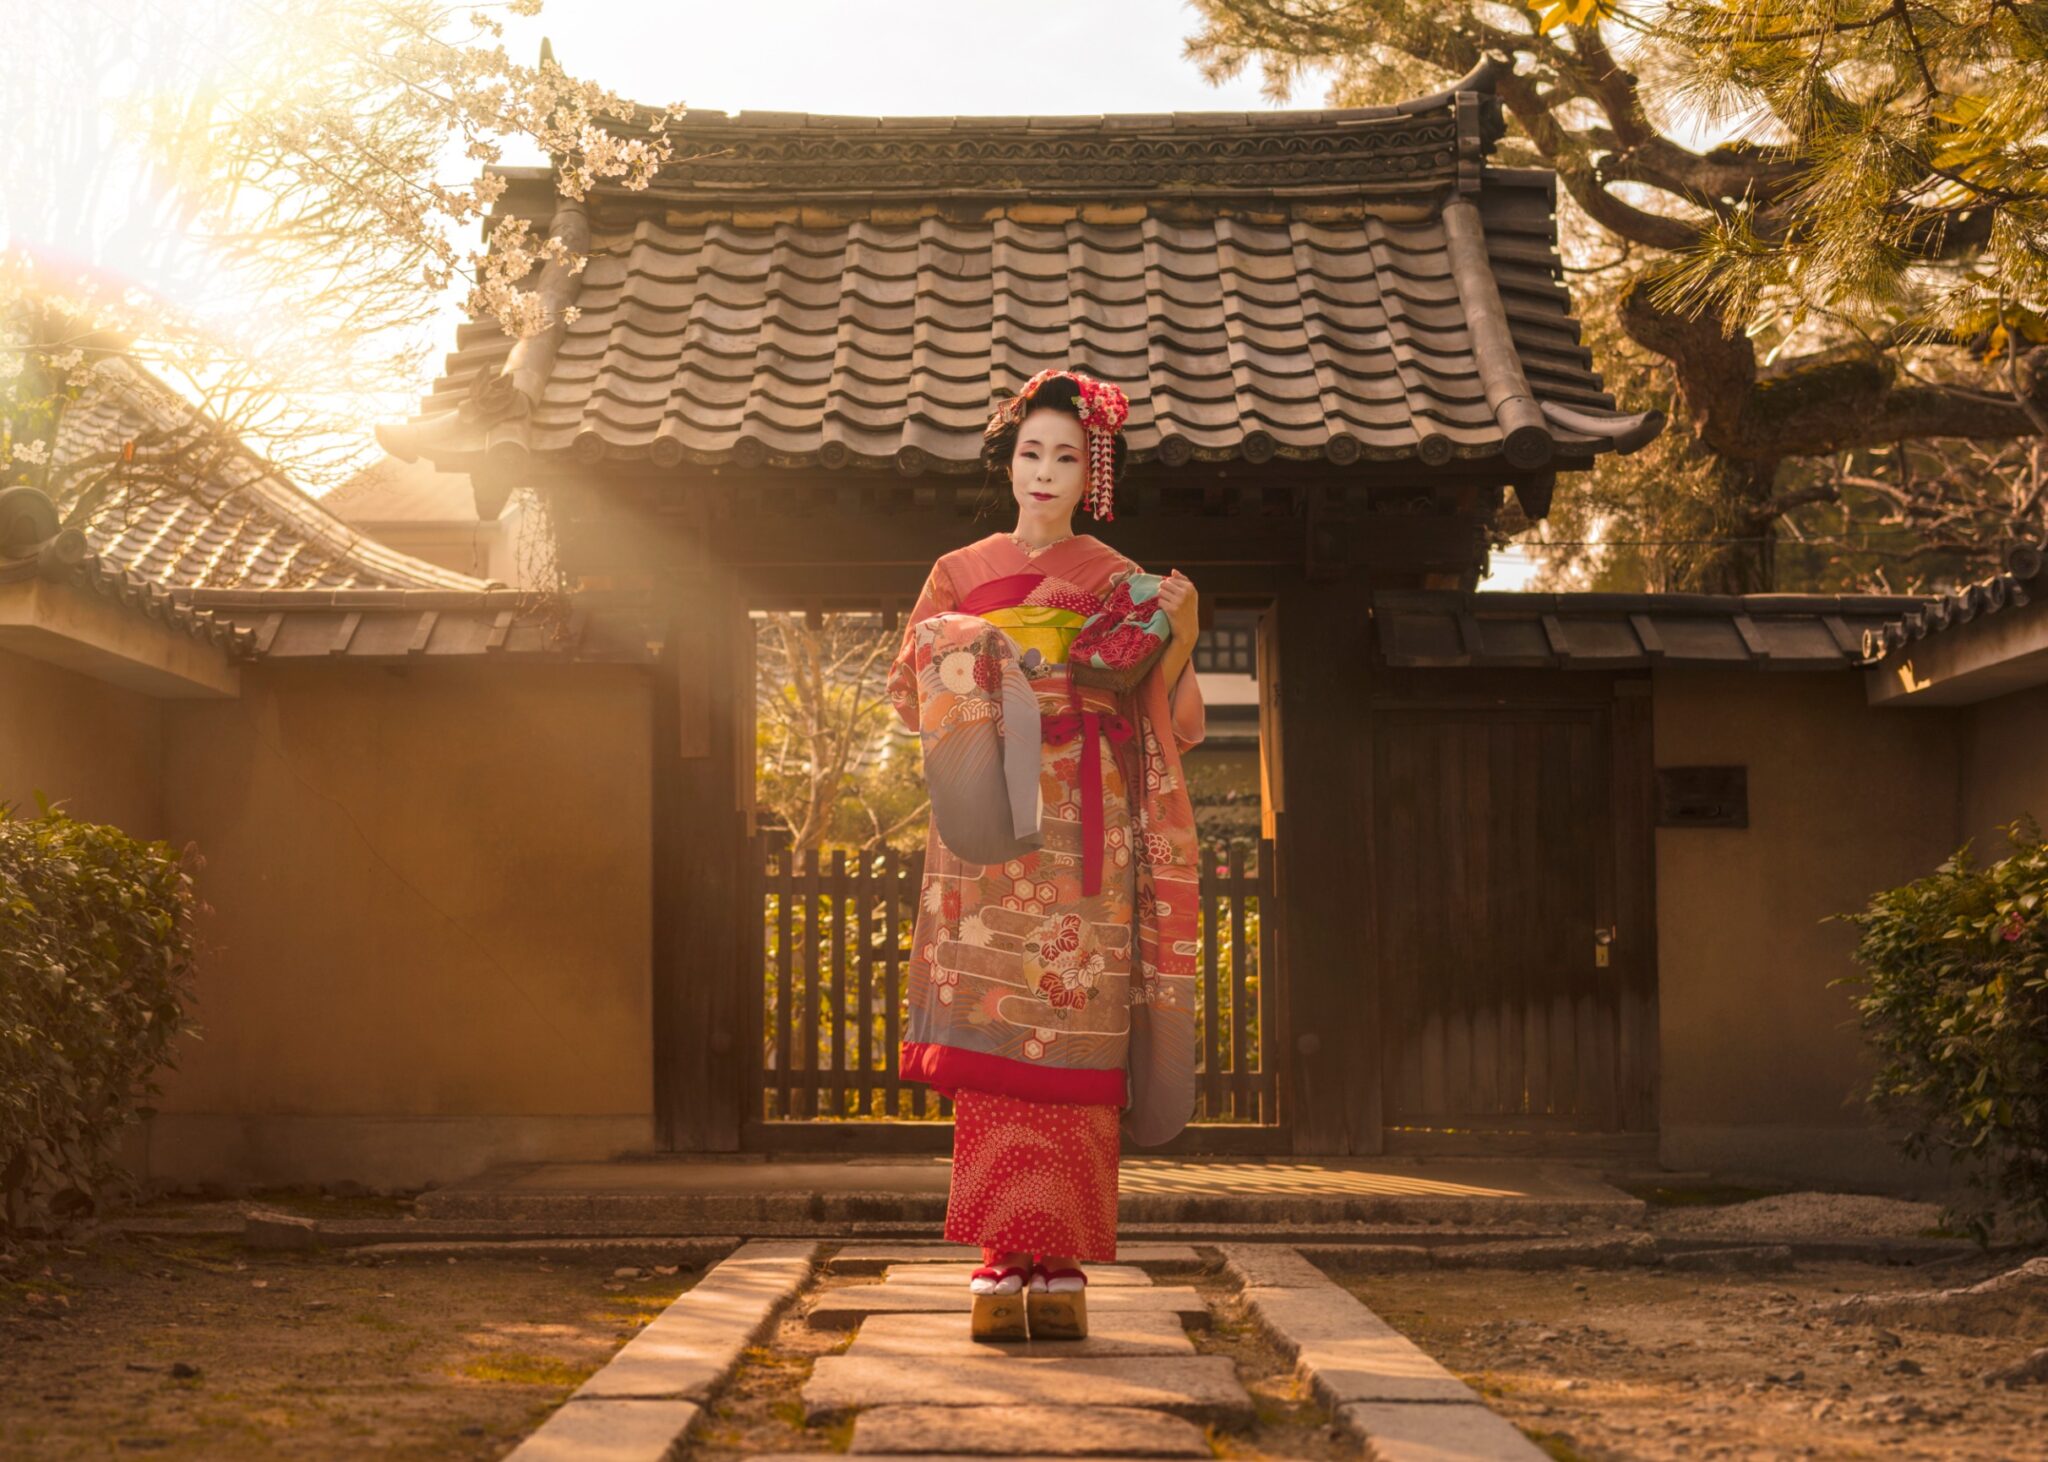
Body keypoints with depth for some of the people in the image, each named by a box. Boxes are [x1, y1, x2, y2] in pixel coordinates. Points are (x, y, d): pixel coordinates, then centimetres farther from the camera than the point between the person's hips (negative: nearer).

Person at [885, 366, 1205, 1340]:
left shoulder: (1121, 584, 13)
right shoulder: (961, 575, 16)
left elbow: (1165, 720, 7)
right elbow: (912, 695, 11)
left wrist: (1179, 634, -10)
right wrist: (951, 654, -9)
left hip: (1083, 835, -1)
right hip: (987, 832, 1)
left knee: (1074, 1038, -8)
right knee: (995, 1033, -8)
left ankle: (1060, 1263, -6)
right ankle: (1003, 1260, -6)